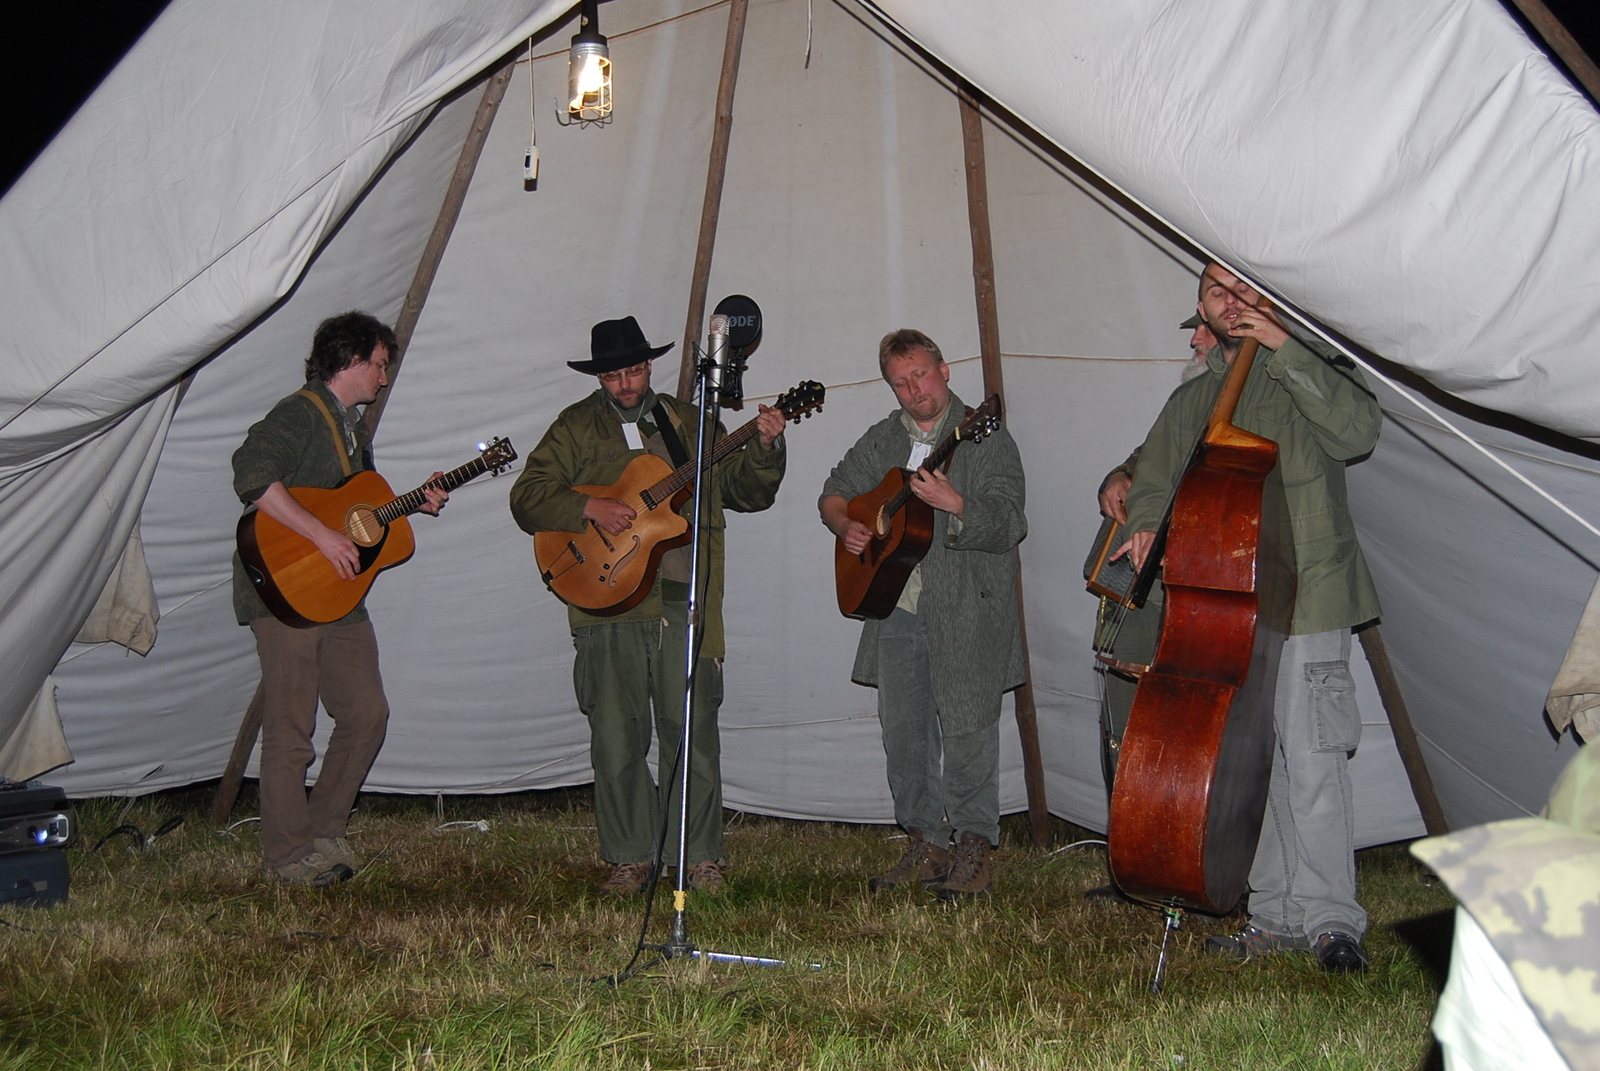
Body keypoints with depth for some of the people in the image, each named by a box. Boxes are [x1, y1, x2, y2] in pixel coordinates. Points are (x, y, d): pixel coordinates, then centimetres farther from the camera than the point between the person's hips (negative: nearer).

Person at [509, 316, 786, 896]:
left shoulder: (689, 422, 15)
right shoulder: (576, 427, 10)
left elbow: (745, 492, 13)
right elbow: (527, 498, 1)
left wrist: (764, 449, -5)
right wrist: (590, 507, -14)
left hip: (685, 604, 1)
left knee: (693, 733, 0)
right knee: (616, 737, 1)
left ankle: (700, 856, 12)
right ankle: (631, 858, 13)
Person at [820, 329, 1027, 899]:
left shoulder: (986, 440, -6)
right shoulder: (882, 440, 13)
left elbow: (1008, 527, -15)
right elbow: (835, 490, 24)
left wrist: (953, 504, -31)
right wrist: (845, 524, 2)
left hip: (965, 612, -6)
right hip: (895, 610, 6)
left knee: (965, 730, -5)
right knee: (903, 733, 9)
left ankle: (973, 849, 9)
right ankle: (926, 846, 22)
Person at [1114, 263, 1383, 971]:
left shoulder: (1310, 369, 7)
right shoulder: (1190, 402, 22)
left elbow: (1358, 432, -11)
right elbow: (1153, 480, 26)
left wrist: (1285, 350, -13)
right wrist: (1147, 525, 2)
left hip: (1304, 597, -5)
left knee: (1310, 758, -11)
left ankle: (1330, 918, -4)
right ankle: (1277, 916, 12)